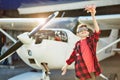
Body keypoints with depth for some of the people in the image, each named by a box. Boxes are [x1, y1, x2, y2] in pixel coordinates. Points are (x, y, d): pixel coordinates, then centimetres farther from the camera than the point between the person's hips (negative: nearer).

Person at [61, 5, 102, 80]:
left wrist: (93, 15, -32)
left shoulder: (91, 39, -3)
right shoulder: (77, 44, 5)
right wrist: (66, 66, 20)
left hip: (91, 72, -1)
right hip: (81, 72, 1)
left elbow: (97, 31, -20)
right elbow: (72, 56, 15)